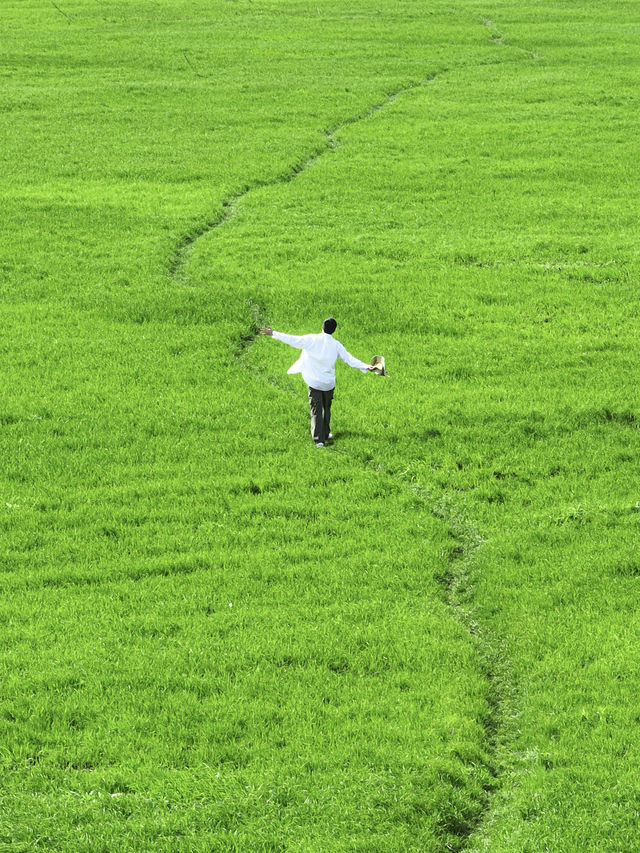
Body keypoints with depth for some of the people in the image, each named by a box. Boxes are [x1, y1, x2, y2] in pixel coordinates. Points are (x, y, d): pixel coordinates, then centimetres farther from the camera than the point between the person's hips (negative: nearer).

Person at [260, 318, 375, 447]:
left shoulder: (311, 340, -10)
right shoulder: (336, 345, -6)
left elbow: (292, 340, -9)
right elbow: (349, 359, -8)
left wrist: (273, 334, -2)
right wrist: (366, 367, -5)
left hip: (314, 382, -1)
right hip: (329, 383, 1)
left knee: (316, 410, 1)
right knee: (326, 408, 21)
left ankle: (318, 439, -8)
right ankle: (325, 433, 34)